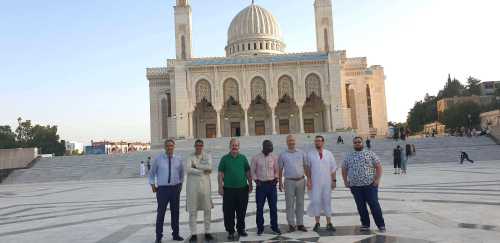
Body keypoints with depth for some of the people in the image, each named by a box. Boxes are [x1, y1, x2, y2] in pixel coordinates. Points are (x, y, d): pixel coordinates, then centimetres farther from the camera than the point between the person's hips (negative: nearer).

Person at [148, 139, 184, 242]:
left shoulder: (178, 159, 5)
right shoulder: (158, 159, -1)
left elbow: (181, 173, 19)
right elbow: (152, 173, 8)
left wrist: (180, 184, 11)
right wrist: (153, 185, 0)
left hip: (175, 188, 3)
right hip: (162, 189, -2)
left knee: (175, 212, 10)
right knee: (161, 213, -2)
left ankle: (175, 234, 23)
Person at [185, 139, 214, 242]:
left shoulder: (207, 156, 9)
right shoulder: (190, 157, 4)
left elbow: (209, 166, -10)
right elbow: (188, 169, -13)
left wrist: (196, 165, -10)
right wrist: (203, 171, -13)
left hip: (205, 185, 2)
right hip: (192, 186, -2)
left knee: (207, 210, 5)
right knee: (192, 211, 0)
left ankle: (207, 232, 16)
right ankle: (193, 234, 7)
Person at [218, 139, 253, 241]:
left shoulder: (243, 158, 8)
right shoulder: (225, 158, 3)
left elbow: (248, 172, 11)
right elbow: (221, 174, 1)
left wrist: (250, 184, 7)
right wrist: (220, 187, -4)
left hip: (243, 188, 2)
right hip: (228, 189, -2)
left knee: (242, 211, 10)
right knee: (229, 213, 2)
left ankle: (241, 229, 26)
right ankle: (230, 232, 13)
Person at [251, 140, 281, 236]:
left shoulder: (274, 158, 4)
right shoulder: (256, 158, -2)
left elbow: (277, 170, 12)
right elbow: (252, 171, 3)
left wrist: (276, 178, -2)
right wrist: (256, 180, -7)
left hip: (272, 184, 2)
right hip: (261, 185, -1)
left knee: (273, 207, 5)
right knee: (259, 207, 5)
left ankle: (274, 227, 17)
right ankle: (260, 228, 16)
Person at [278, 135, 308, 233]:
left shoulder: (301, 153, 7)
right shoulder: (283, 155, 1)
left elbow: (305, 167, 9)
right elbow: (280, 170, 4)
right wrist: (280, 183, 1)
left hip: (301, 180, 2)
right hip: (289, 181, -2)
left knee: (300, 203, 8)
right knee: (290, 204, 0)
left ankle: (300, 224, 15)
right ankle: (291, 224, 8)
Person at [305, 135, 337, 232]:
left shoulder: (329, 154, 6)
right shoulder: (310, 154, 1)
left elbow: (333, 168, 8)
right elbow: (308, 168, 0)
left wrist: (334, 180, 2)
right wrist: (308, 180, -7)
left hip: (327, 182, 2)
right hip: (315, 183, -2)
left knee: (327, 201, 7)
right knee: (316, 201, 0)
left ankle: (329, 223, 15)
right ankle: (317, 223, 12)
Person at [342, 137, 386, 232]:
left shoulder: (370, 154, 5)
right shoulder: (348, 156, 12)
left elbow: (378, 166, 2)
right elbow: (344, 169, 17)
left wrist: (377, 179, -8)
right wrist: (345, 181, 8)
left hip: (370, 185, -3)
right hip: (355, 186, 3)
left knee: (374, 205, -3)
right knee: (360, 206, 7)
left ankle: (381, 225, 6)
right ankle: (365, 224, 19)